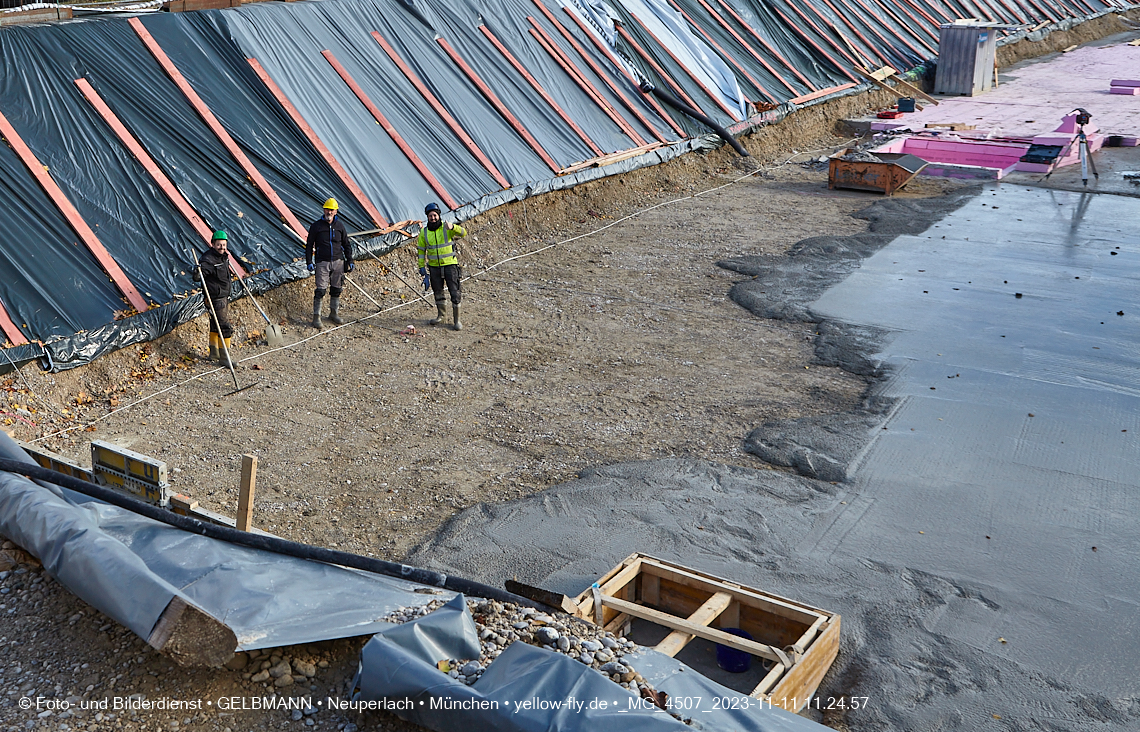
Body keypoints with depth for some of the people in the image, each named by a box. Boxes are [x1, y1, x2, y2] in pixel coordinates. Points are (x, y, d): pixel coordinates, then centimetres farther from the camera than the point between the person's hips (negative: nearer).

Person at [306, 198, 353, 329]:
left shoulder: (339, 226, 6)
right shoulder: (316, 226, -3)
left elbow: (347, 244, 15)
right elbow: (309, 245, 1)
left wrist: (349, 261, 11)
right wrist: (309, 262, -6)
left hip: (338, 261, 4)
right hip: (322, 262, -3)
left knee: (336, 289, 10)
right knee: (320, 290, -8)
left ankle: (334, 313, 25)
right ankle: (316, 316, 0)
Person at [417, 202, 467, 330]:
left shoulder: (446, 228, -8)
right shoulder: (424, 232, 1)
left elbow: (463, 233, -23)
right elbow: (421, 250, 10)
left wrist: (453, 227, -43)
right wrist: (422, 267, 5)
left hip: (450, 265, -3)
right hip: (434, 267, 3)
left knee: (455, 292, -5)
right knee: (438, 292, 15)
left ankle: (456, 320, 4)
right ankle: (441, 315, 35)